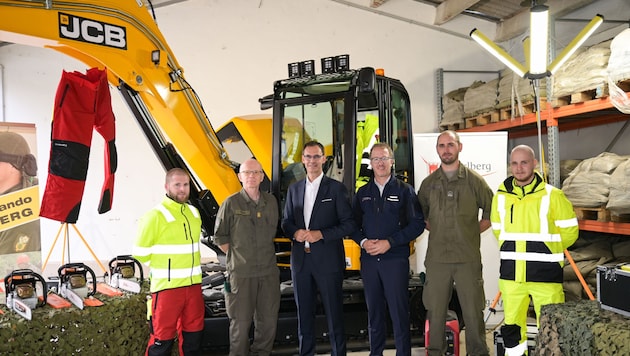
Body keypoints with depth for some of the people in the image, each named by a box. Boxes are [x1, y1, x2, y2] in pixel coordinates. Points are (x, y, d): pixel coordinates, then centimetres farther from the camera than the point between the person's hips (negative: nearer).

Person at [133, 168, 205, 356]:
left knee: (193, 334, 16)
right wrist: (162, 268, 3)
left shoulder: (194, 213, 10)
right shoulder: (155, 216, -12)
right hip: (167, 286, -6)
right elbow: (141, 254, -9)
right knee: (163, 338, 2)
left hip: (193, 285, 7)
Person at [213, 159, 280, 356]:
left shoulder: (271, 201, 6)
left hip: (268, 271, 4)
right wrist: (237, 255, 0)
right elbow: (219, 237, 1)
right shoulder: (231, 203, -6)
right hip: (241, 273, -4)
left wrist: (265, 254, 12)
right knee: (241, 322, 5)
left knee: (268, 320, 12)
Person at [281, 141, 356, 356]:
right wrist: (295, 232, -7)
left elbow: (349, 225, -5)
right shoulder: (294, 189, 11)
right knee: (304, 313, 12)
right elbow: (286, 221, 15)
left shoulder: (336, 188, -2)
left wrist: (321, 234, -16)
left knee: (334, 314, 4)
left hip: (328, 260, -4)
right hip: (300, 259, 4)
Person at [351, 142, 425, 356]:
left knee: (399, 311, -2)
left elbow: (417, 224, -5)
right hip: (368, 259, 3)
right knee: (374, 311, 11)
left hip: (395, 259, -3)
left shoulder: (404, 190, 1)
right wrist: (363, 241, -8)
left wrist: (389, 242, -12)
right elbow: (353, 224, 12)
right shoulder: (363, 192, 11)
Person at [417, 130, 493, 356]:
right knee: (435, 310, 7)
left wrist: (476, 230, 3)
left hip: (468, 257, -1)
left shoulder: (473, 180, 2)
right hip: (437, 258, 2)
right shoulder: (428, 183, 8)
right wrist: (434, 229, 8)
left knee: (473, 310, 4)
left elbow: (492, 210, 10)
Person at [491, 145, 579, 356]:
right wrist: (513, 251, 12)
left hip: (545, 274, -3)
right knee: (511, 327, 13)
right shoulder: (501, 196, 4)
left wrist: (547, 250, 7)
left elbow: (569, 231, 1)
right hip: (511, 275, 4)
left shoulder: (552, 195, -7)